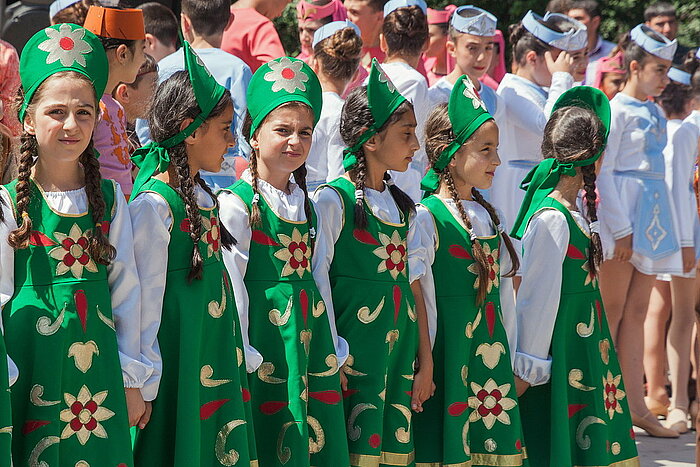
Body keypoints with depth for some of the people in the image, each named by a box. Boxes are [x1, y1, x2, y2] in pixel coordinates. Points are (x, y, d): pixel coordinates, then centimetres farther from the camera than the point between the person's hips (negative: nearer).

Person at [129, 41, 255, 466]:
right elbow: (145, 302, -14)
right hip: (178, 361, -8)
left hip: (216, 359, 8)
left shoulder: (205, 198, 12)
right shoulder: (154, 204, -15)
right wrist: (143, 388, -13)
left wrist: (240, 355, 20)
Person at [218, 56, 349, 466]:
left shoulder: (307, 205, 13)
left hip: (312, 341, 6)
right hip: (267, 341, -6)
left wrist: (335, 352, 15)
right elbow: (231, 287, -9)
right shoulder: (236, 205, -7)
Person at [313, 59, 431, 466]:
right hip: (356, 352, -6)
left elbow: (413, 287, 15)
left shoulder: (403, 206, 14)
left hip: (401, 356, 6)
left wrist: (426, 362, 11)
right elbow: (318, 284, -8)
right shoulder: (333, 200, -6)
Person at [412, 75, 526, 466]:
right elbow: (419, 295, -11)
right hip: (450, 357, -7)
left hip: (493, 359, 7)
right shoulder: (427, 218, -9)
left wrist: (509, 358, 14)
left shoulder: (489, 216, 12)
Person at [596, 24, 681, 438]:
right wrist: (620, 228, -18)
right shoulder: (617, 110, -10)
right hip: (624, 212, -8)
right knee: (613, 309, -2)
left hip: (653, 214, 8)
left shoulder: (655, 113, 13)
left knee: (637, 311, 8)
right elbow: (603, 171, -14)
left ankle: (636, 405, 11)